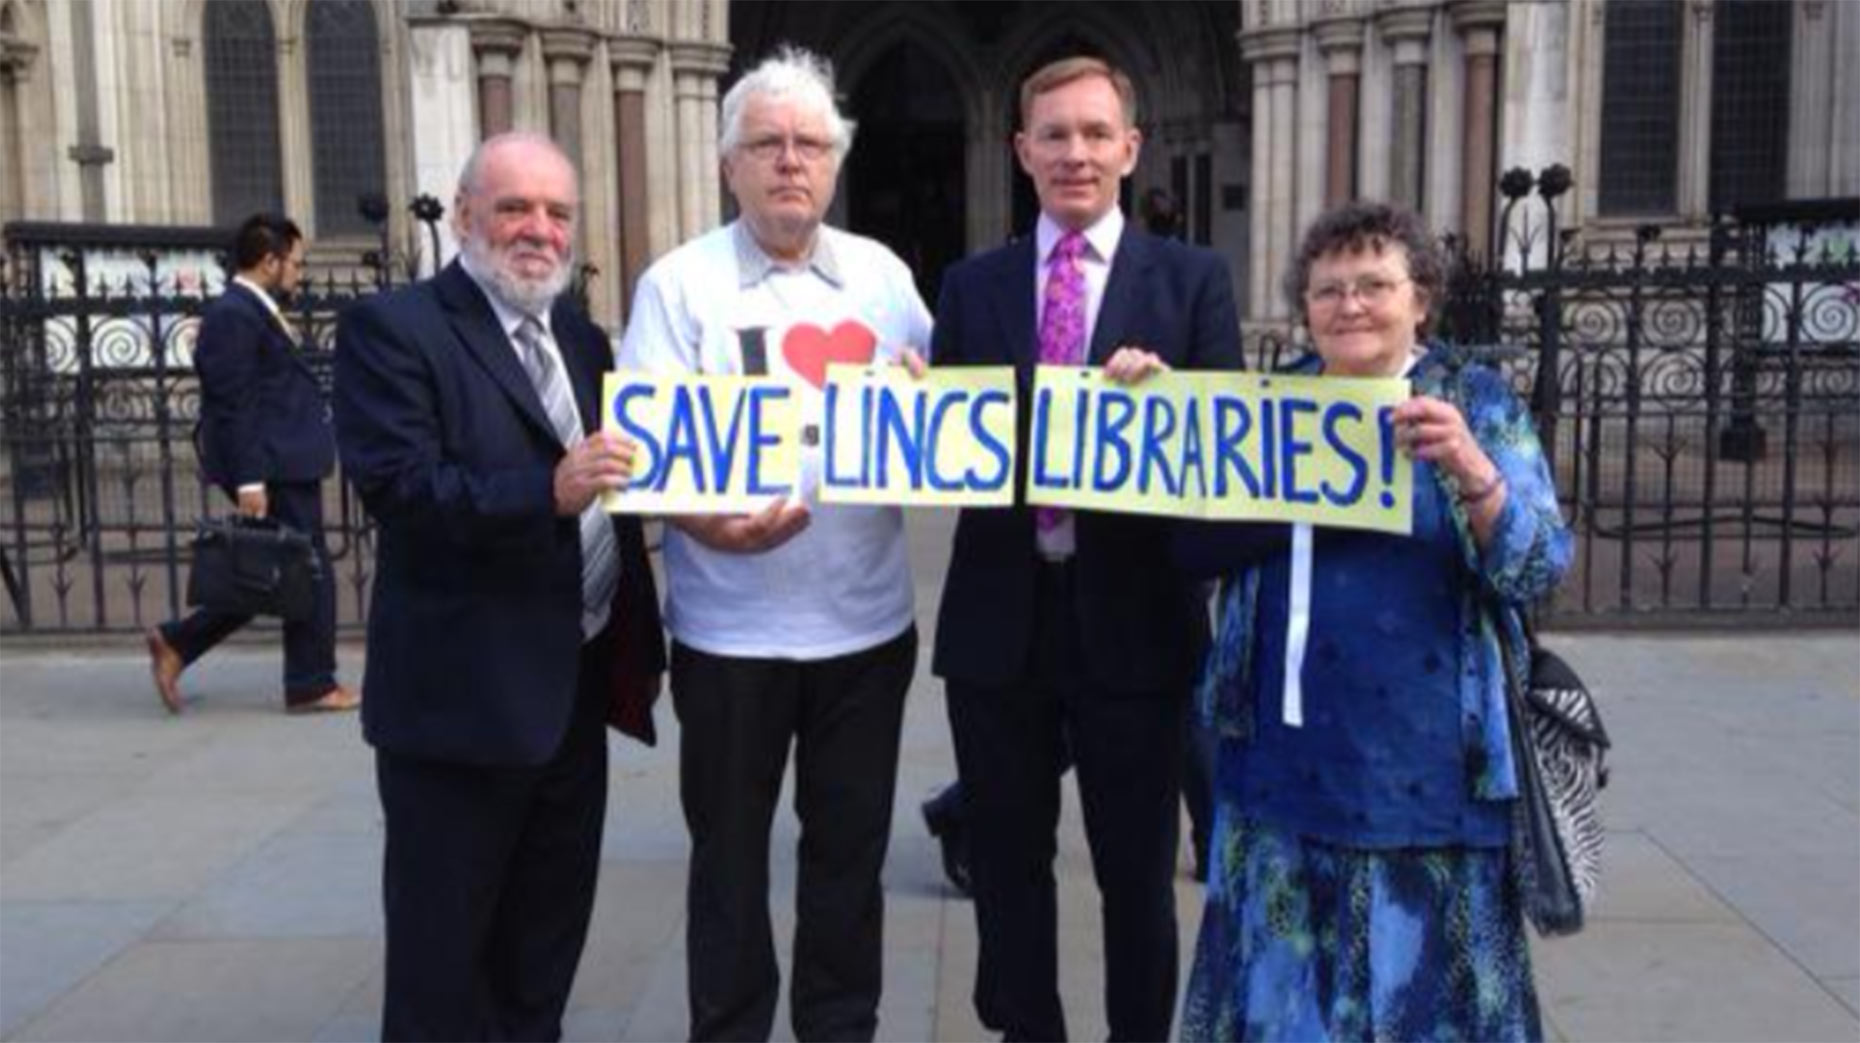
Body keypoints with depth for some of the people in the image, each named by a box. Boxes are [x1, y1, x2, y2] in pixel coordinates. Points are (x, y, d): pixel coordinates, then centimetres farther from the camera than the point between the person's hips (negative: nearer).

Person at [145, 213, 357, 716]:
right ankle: (312, 685, 10)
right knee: (309, 575, -1)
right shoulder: (233, 316, -14)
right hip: (275, 470, -10)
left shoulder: (253, 312, 18)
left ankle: (177, 642, 20)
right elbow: (233, 406, -19)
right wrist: (249, 479, -22)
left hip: (286, 467, 10)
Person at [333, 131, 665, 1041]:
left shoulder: (580, 337, 13)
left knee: (547, 939, 20)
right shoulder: (392, 328, -10)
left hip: (577, 684, 7)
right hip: (463, 694, -7)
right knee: (444, 948, 5)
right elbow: (396, 485, -22)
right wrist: (548, 491, -32)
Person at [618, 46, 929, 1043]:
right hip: (731, 628, -3)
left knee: (851, 846, 15)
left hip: (868, 620, 3)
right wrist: (712, 523, -28)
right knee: (730, 853, 10)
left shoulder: (883, 275, 7)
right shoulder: (679, 284, -4)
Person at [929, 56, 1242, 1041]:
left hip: (1132, 620, -2)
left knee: (1138, 872, 13)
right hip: (999, 618, 2)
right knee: (1008, 867, 16)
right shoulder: (971, 284, 6)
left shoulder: (1193, 278, 1)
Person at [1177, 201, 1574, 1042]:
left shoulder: (1477, 401, -1)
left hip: (1424, 771, -3)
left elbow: (1539, 565, -9)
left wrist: (1471, 468, -27)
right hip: (1284, 765, 3)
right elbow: (1197, 547, 5)